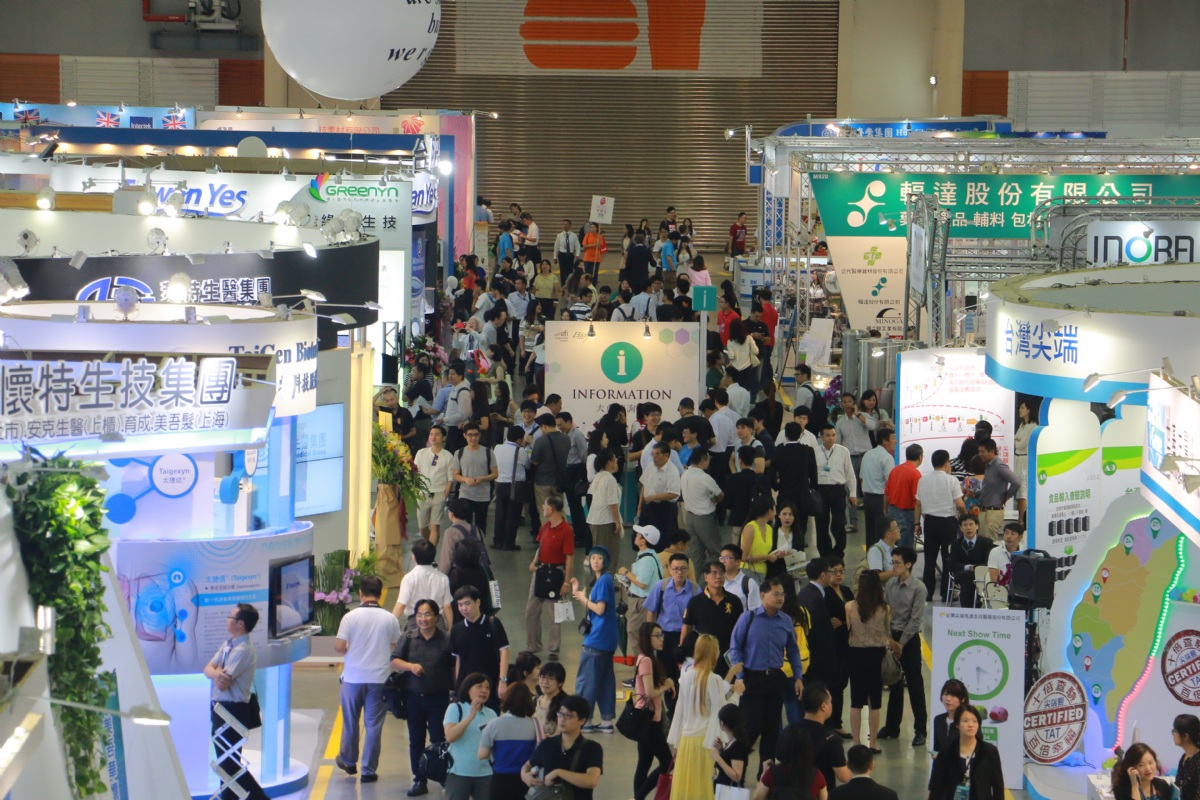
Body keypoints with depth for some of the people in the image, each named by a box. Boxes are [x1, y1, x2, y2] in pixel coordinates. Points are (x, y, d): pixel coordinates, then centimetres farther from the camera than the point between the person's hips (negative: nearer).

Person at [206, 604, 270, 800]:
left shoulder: (242, 650, -22)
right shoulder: (228, 644, 8)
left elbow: (223, 684, -26)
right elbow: (208, 668, 5)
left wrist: (219, 672, -6)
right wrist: (216, 673, -16)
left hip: (232, 710, -9)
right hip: (221, 708, 10)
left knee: (231, 762, -3)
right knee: (224, 760, 17)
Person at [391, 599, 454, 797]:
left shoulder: (446, 640, -3)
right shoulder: (408, 638, 4)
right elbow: (394, 661, -1)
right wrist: (410, 666, -19)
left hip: (438, 698, -3)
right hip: (413, 697, 3)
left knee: (439, 740, -2)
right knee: (416, 741, 9)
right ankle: (419, 781, 17)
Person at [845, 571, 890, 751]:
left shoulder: (850, 607, -11)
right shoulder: (884, 609, -10)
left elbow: (847, 629, -4)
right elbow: (888, 634, 0)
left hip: (857, 654, 0)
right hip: (877, 654, 0)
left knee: (856, 702, 8)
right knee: (875, 701, 7)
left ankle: (856, 743, 9)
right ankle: (873, 744, 9)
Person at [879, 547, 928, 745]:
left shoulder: (918, 588, -11)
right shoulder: (890, 585, 4)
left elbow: (916, 619, -13)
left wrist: (901, 643, -13)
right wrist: (889, 639, -5)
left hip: (910, 639, -5)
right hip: (891, 637, 5)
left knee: (915, 685, -2)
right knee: (894, 684, 13)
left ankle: (920, 730, 4)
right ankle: (892, 727, 21)